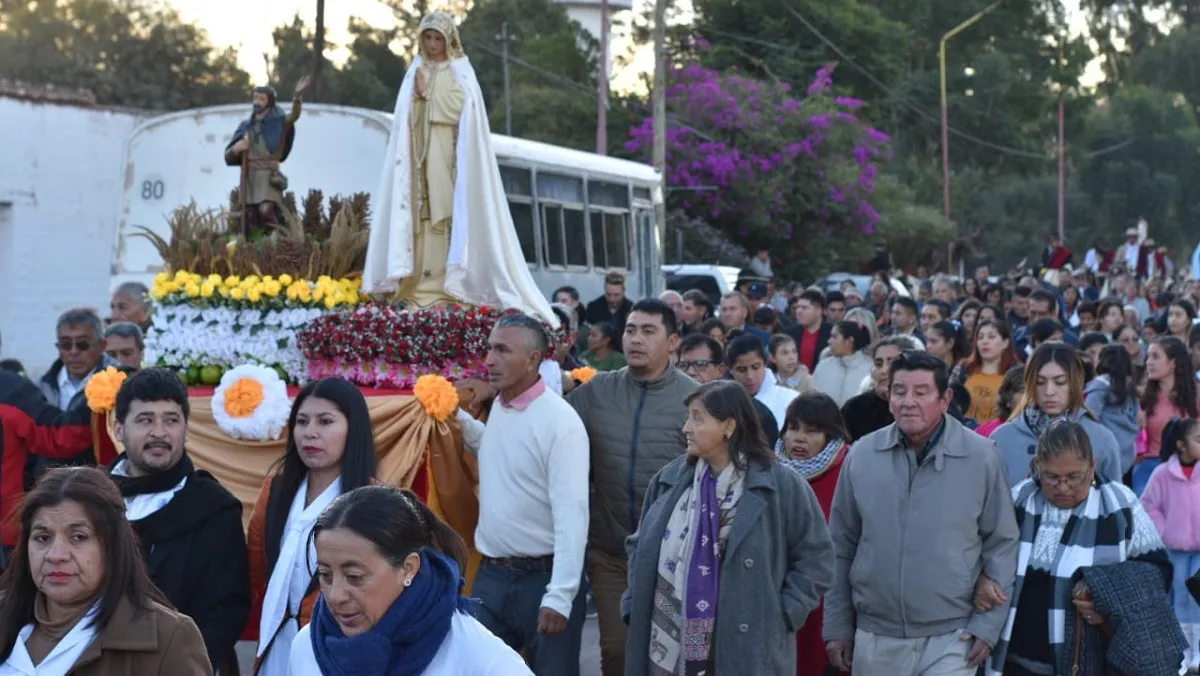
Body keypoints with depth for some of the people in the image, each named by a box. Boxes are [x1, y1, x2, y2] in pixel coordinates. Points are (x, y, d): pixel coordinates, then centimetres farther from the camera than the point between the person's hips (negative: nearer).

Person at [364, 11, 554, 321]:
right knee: (421, 215, -2)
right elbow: (405, 119, 12)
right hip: (420, 157, 4)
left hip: (447, 158, -4)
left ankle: (444, 286, -11)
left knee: (444, 213, -10)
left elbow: (460, 112, -10)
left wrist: (427, 94, -7)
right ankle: (419, 286, -5)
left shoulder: (460, 73, 3)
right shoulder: (415, 72, 16)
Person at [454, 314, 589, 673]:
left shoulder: (560, 421, -17)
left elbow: (571, 513, -21)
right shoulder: (498, 407, 5)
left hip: (543, 577, -7)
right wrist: (458, 418, 11)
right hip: (491, 575, 7)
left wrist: (559, 597, -25)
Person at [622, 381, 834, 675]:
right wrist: (634, 606, 7)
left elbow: (816, 558, -2)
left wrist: (781, 615, -8)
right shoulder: (669, 479, 7)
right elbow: (640, 547, 17)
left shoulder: (782, 486, -6)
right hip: (666, 652, 4)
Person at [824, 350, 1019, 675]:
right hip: (875, 637, 3)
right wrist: (837, 626, 5)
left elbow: (1001, 544, 0)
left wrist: (988, 624, -6)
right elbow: (841, 548, 6)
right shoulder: (861, 455, 0)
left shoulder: (981, 457, -6)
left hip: (952, 638, -3)